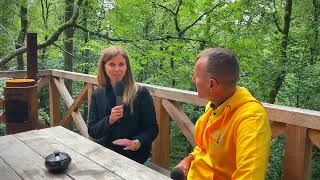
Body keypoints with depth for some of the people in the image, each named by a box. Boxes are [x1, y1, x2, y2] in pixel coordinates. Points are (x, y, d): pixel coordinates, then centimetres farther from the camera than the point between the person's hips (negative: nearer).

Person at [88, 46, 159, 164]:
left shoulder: (141, 93, -4)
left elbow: (152, 128, -3)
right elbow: (92, 131, 4)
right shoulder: (97, 95, 7)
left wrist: (137, 143, -22)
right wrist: (109, 120, -15)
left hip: (133, 155, -3)